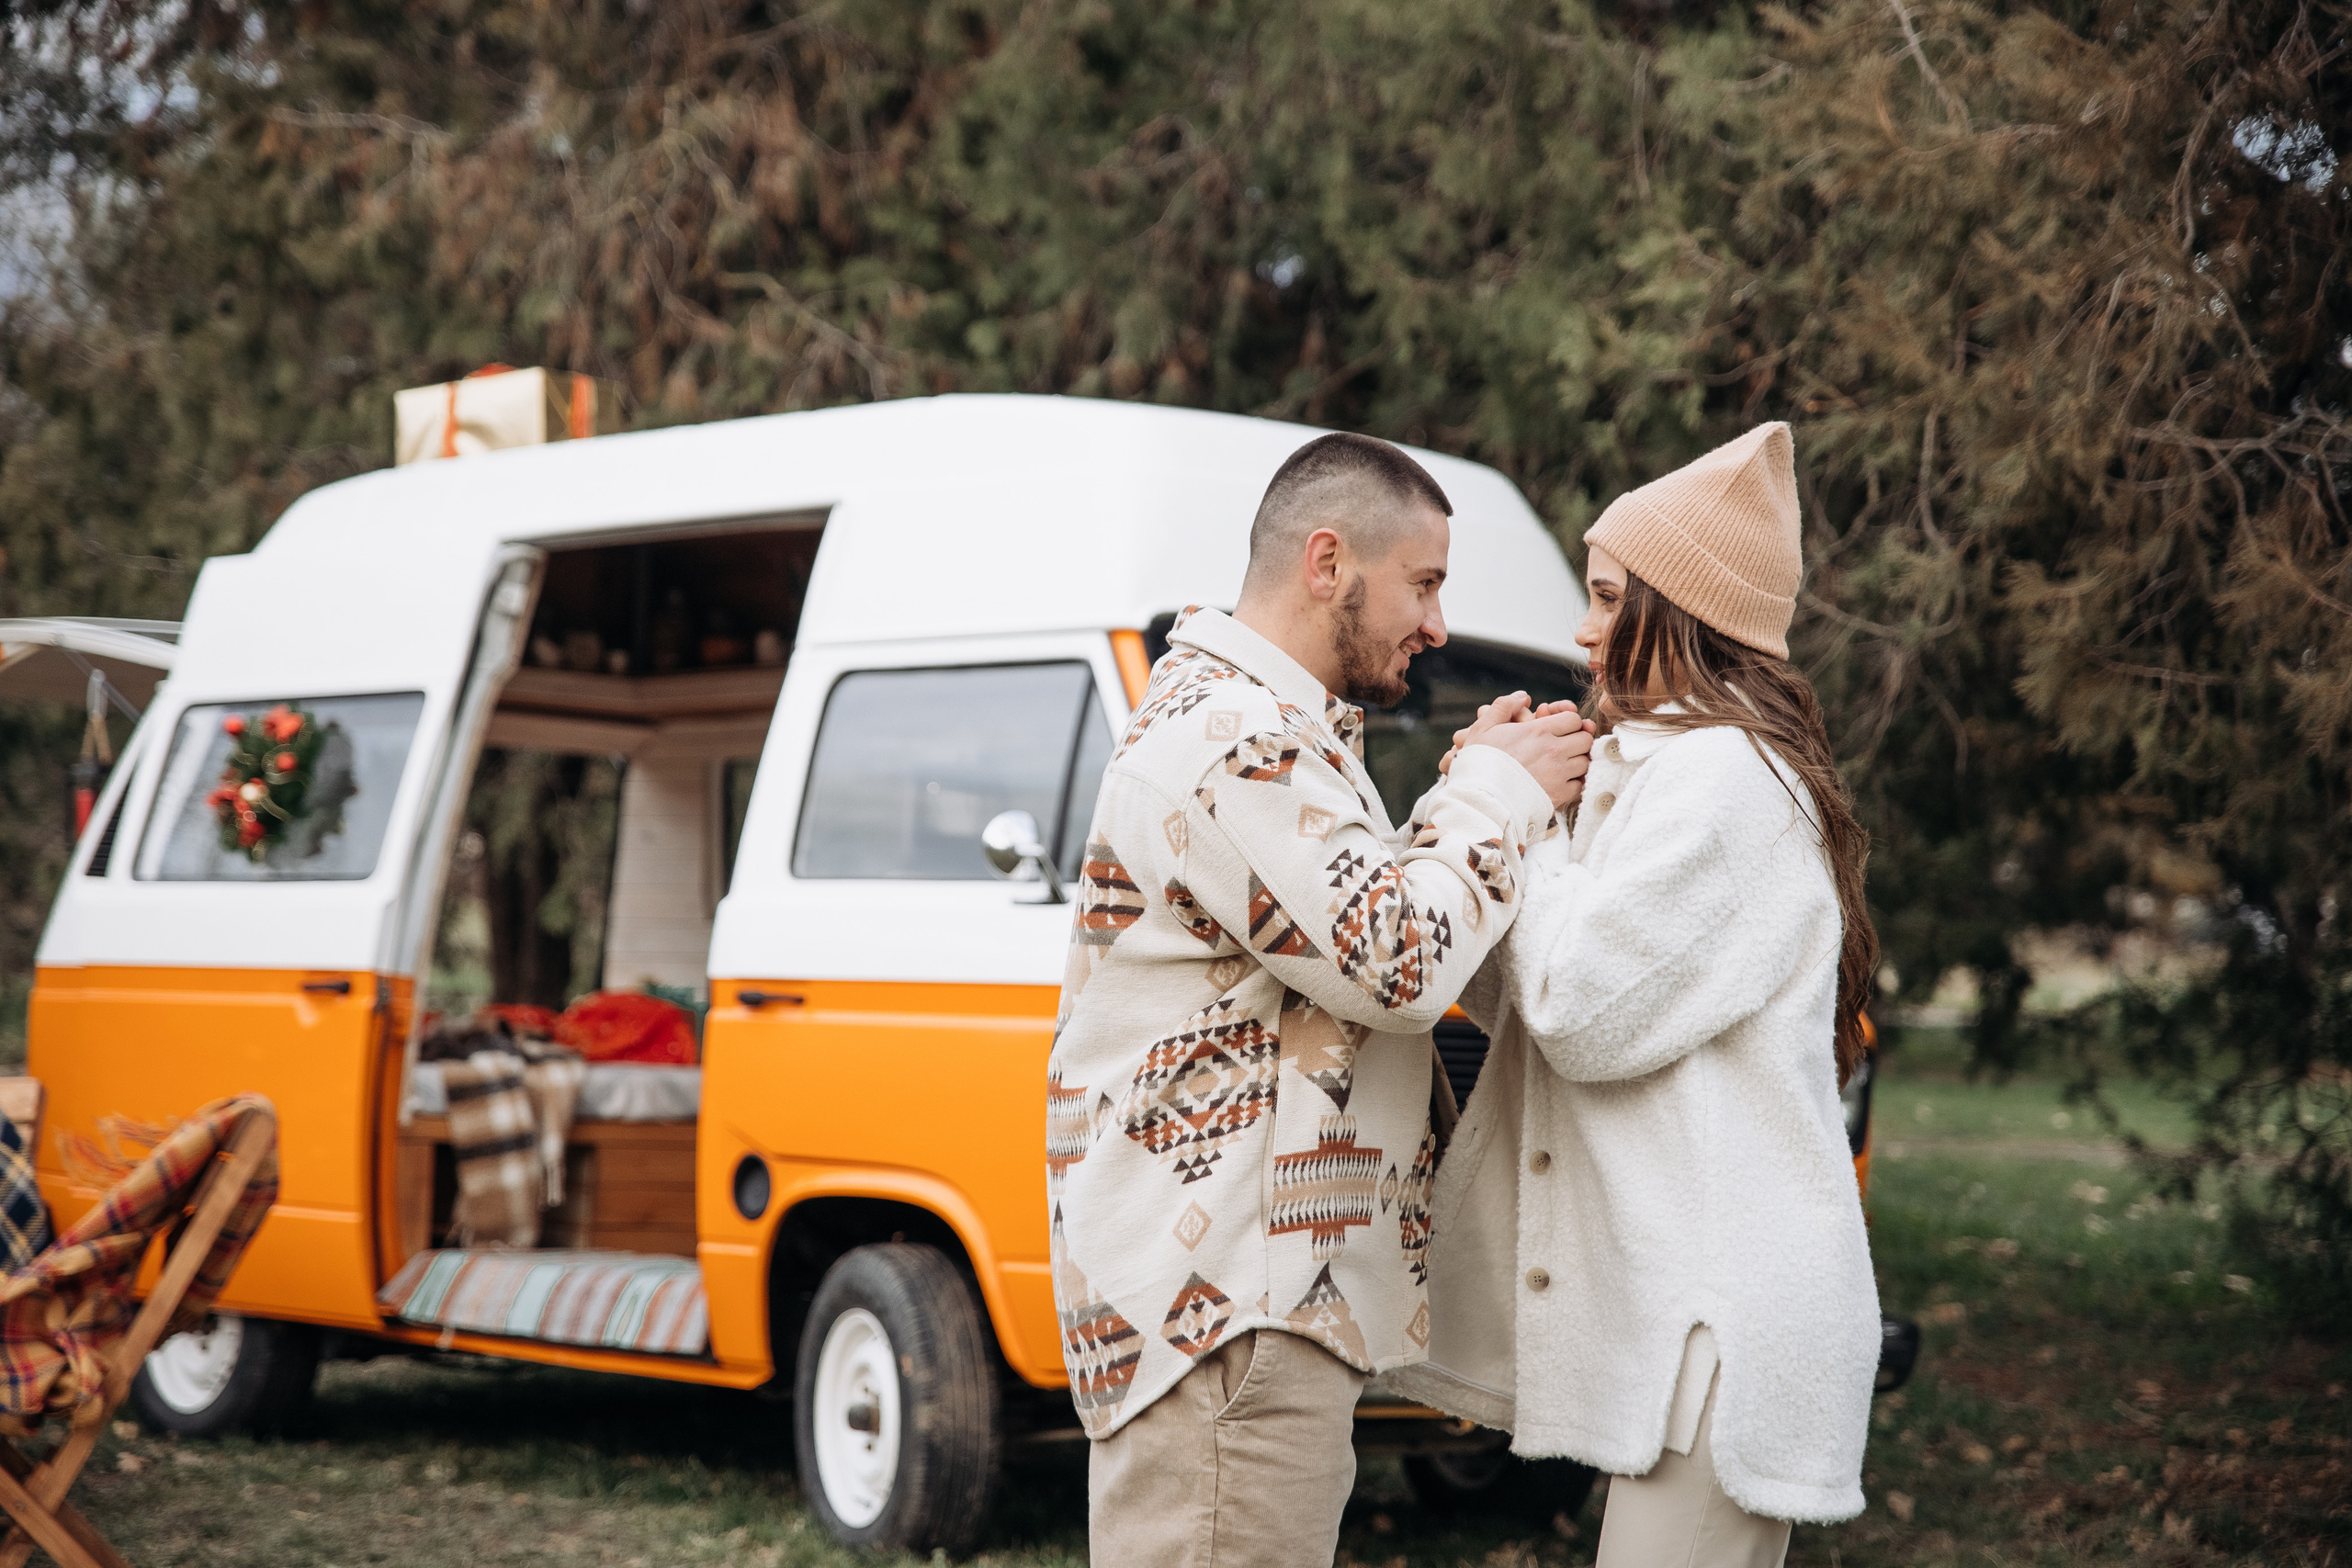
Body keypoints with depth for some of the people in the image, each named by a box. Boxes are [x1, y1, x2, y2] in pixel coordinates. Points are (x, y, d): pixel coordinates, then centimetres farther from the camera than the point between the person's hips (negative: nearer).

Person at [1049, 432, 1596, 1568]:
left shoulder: (1275, 729, 22)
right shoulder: (1225, 736, -15)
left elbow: (1352, 942, 25)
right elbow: (1398, 962, -20)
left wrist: (1475, 798, 15)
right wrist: (1498, 799, -6)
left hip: (1266, 1298, 11)